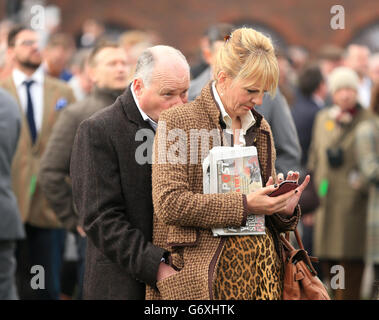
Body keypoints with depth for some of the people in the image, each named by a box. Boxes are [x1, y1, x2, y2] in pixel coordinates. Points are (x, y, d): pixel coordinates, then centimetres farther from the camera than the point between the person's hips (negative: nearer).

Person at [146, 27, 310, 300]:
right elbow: (169, 203, -13)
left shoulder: (260, 128, 17)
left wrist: (285, 208, 0)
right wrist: (243, 205, -16)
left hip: (263, 263, 6)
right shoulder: (177, 121, -3)